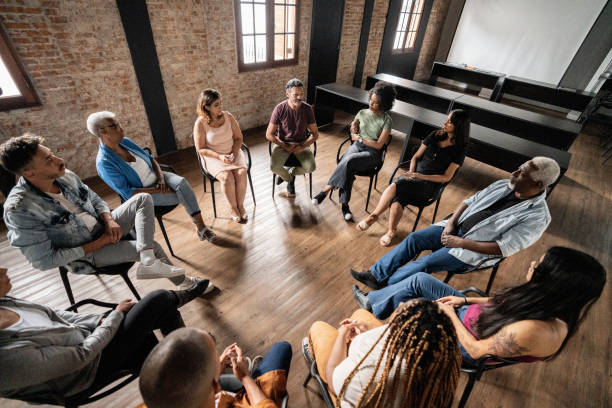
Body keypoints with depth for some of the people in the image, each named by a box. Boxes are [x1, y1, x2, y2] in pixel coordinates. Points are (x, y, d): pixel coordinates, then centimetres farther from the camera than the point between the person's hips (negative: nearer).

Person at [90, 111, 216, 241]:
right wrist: (157, 190, -23)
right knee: (182, 195, -23)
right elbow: (127, 193, -20)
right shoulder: (104, 163, -18)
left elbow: (150, 158, 8)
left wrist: (161, 178, -9)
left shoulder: (125, 141, -1)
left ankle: (200, 225, -22)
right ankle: (199, 226, -2)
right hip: (143, 193, -5)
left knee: (181, 182, -26)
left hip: (155, 176, 5)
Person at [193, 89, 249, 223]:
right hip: (213, 157, -2)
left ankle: (241, 205, -10)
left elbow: (238, 138, 4)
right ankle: (233, 208, -9)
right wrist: (219, 156, -22)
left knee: (241, 173, -27)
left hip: (233, 153, 3)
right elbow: (201, 149, -9)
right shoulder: (200, 123, -12)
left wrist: (234, 153, -13)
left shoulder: (228, 116, -3)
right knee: (227, 177, -30)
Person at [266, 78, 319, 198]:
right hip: (283, 143, -1)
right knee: (274, 167, -27)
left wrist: (302, 146, -17)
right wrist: (286, 147, -16)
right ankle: (290, 179, 9)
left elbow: (315, 134, -2)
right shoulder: (280, 109, -13)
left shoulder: (307, 109, -8)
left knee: (311, 167, -24)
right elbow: (269, 135, -10)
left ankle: (290, 172, 11)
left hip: (301, 144, 1)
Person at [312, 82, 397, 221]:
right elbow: (353, 126, 28)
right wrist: (353, 127, 5)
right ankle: (344, 204, -31)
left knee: (348, 161, -35)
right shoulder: (363, 113, 9)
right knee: (348, 169, -32)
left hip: (372, 153, -3)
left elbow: (379, 145, -9)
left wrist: (360, 138, -8)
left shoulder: (386, 121, -4)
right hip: (357, 146, 4)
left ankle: (326, 190, -26)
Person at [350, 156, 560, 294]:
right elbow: (469, 201, 9)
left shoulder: (537, 217, -15)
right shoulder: (503, 185, 3)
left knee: (426, 263, -22)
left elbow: (503, 249, -19)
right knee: (414, 238, -12)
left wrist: (461, 243, -22)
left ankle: (382, 288, -8)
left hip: (474, 250, -6)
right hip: (455, 227, 6)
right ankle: (376, 274, -6)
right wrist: (450, 223, -7)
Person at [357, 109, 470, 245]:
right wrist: (411, 172, -5)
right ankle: (391, 231, -16)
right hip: (414, 174, 4)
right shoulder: (434, 135, 11)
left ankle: (374, 216, -18)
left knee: (396, 184, -32)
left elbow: (446, 177, -5)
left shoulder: (459, 150, -1)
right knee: (398, 199, -31)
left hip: (430, 184, -3)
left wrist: (421, 176, -16)